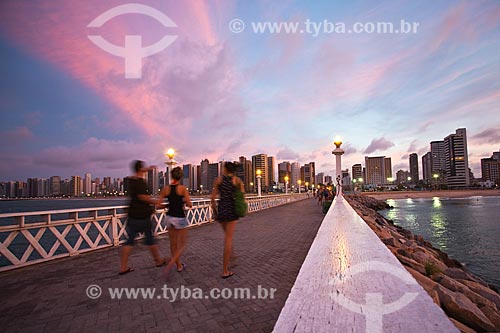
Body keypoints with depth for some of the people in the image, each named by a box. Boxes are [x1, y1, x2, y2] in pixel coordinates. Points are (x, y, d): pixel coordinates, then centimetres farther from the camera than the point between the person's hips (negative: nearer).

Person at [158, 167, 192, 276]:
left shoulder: (166, 188, -1)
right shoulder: (183, 188, -13)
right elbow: (189, 205, -15)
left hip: (170, 217, 5)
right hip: (180, 218, -5)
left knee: (173, 244, 18)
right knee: (182, 244, 10)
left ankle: (179, 266, 31)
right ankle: (171, 263, -8)